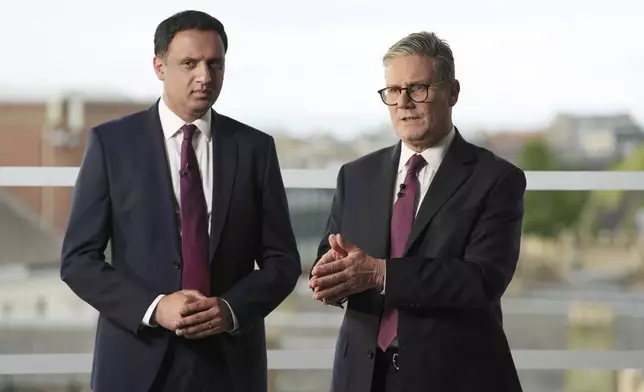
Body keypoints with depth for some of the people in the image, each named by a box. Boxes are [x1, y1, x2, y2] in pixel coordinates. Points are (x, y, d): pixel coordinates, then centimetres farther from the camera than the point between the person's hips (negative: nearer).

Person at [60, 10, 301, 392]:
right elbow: (78, 258, -2)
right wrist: (154, 308, -16)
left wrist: (232, 309, -12)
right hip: (139, 361, -1)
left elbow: (282, 260, 6)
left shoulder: (255, 147, 4)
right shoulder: (111, 142, 0)